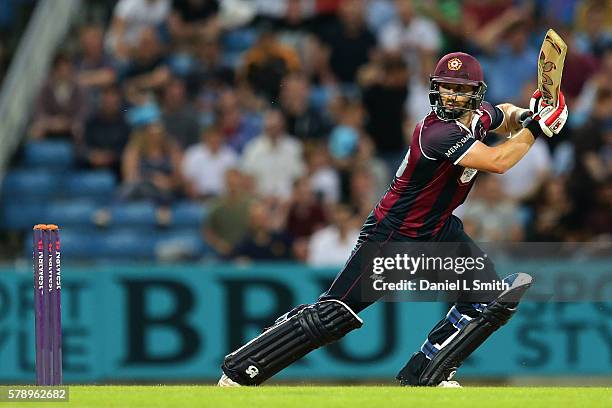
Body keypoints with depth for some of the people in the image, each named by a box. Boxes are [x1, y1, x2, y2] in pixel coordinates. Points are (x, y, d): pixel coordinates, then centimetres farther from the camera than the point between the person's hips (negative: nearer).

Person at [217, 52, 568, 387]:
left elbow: (505, 116, 24)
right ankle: (238, 372, -1)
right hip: (393, 235, -9)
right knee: (332, 317, -11)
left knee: (492, 299, -6)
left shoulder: (480, 115, -2)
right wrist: (536, 128, -22)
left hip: (440, 228, 9)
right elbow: (497, 162, -33)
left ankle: (425, 374, 6)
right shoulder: (437, 132, -29)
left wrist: (524, 116, 2)